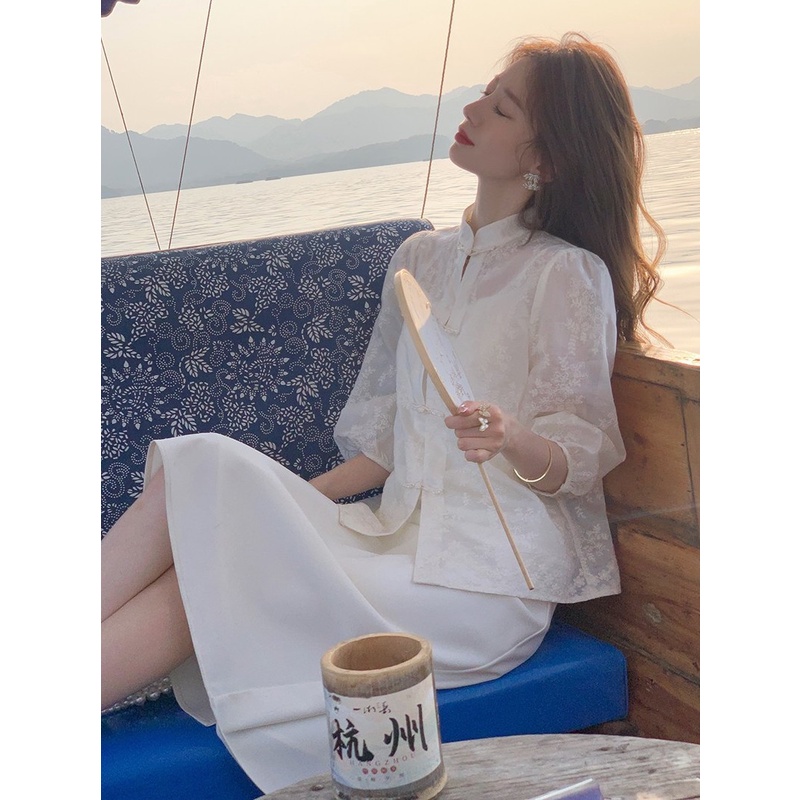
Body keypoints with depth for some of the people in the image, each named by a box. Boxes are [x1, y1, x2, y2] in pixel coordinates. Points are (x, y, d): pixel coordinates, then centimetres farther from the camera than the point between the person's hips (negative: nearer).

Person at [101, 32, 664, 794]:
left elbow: (579, 460, -7)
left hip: (489, 575, -6)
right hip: (401, 532, 6)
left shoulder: (569, 275, -7)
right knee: (201, 473, -18)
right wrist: (296, 500, 7)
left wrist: (512, 440, -28)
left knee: (203, 589, -22)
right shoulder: (421, 258, 13)